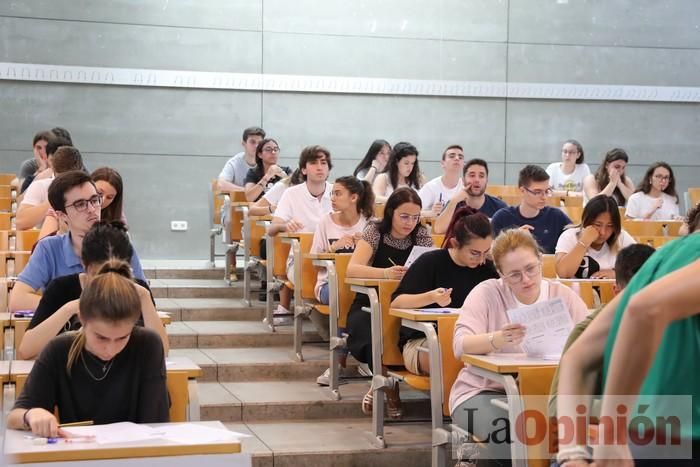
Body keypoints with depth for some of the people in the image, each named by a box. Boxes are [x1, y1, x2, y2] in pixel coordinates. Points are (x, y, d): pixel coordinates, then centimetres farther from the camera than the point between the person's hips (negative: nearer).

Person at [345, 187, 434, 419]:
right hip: (370, 305, -1)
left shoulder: (421, 235, 3)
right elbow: (352, 269, -17)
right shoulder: (375, 231, -4)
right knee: (364, 331, -35)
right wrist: (386, 273, -35)